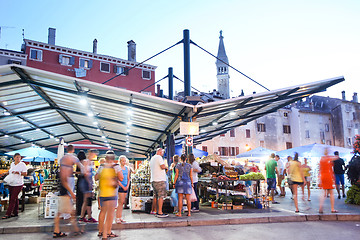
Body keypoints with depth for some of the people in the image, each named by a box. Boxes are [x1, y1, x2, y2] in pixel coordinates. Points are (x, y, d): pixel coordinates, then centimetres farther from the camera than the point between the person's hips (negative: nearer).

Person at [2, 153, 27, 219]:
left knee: (13, 199, -7)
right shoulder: (12, 164, 12)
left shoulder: (22, 164, -5)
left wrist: (18, 172, -24)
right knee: (15, 198, 12)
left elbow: (25, 173, -10)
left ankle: (8, 214, -3)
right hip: (11, 184, 6)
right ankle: (15, 212, 21)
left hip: (18, 184, -6)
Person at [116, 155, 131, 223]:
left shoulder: (127, 168, 11)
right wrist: (123, 186, -10)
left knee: (121, 202, 8)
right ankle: (117, 218, -2)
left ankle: (120, 217, 13)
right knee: (121, 202, -8)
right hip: (120, 186, -5)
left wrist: (127, 186, 1)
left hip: (125, 187, 5)